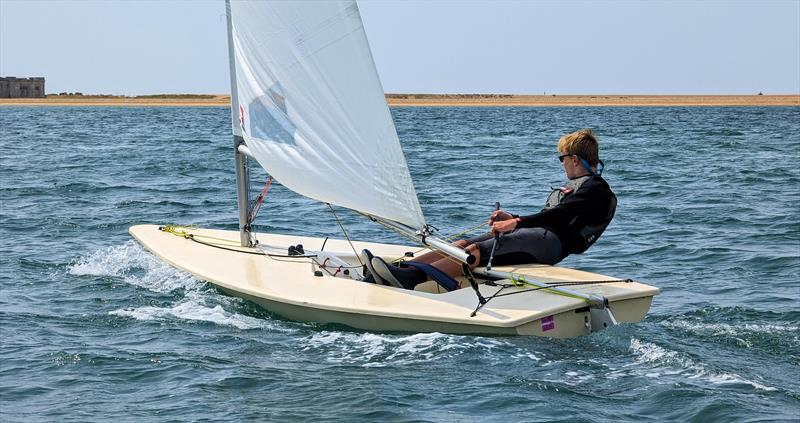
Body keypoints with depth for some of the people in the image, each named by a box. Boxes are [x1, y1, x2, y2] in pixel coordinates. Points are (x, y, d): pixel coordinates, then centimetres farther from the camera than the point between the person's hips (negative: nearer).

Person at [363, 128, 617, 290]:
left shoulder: (595, 188, 0)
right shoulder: (574, 185, 33)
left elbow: (558, 216, -12)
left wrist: (515, 224, -13)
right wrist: (511, 219, 16)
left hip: (551, 241, -9)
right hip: (537, 236, 9)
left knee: (477, 250, -28)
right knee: (463, 244, -10)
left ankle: (409, 277, -45)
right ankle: (399, 269, -24)